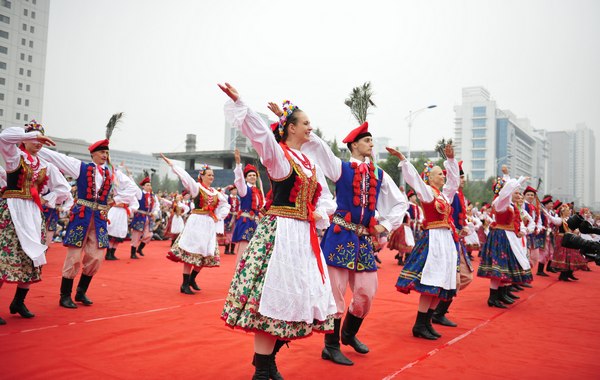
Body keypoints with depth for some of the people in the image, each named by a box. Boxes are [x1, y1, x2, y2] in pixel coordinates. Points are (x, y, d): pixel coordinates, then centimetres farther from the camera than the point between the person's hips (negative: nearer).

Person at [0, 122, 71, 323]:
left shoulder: (45, 166, 13)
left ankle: (18, 303, 20)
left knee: (31, 258, 6)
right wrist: (34, 133, -14)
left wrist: (45, 200, 5)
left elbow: (64, 189, 17)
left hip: (32, 214, 5)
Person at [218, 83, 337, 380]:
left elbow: (325, 198, 21)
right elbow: (259, 131, -24)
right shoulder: (277, 153, -4)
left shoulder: (309, 163, 17)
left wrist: (320, 215, 1)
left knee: (298, 297, 10)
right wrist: (238, 103, -37)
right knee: (272, 296, -9)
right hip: (279, 233, -8)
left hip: (305, 236, 8)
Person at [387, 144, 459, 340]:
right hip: (434, 239, -8)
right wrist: (402, 158, -21)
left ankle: (427, 322, 14)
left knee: (442, 284, 7)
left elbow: (454, 178, 25)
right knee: (431, 283, -12)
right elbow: (413, 176, -14)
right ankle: (419, 326, -5)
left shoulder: (444, 193, 17)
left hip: (447, 239, 8)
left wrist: (451, 159, 16)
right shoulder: (426, 191, -3)